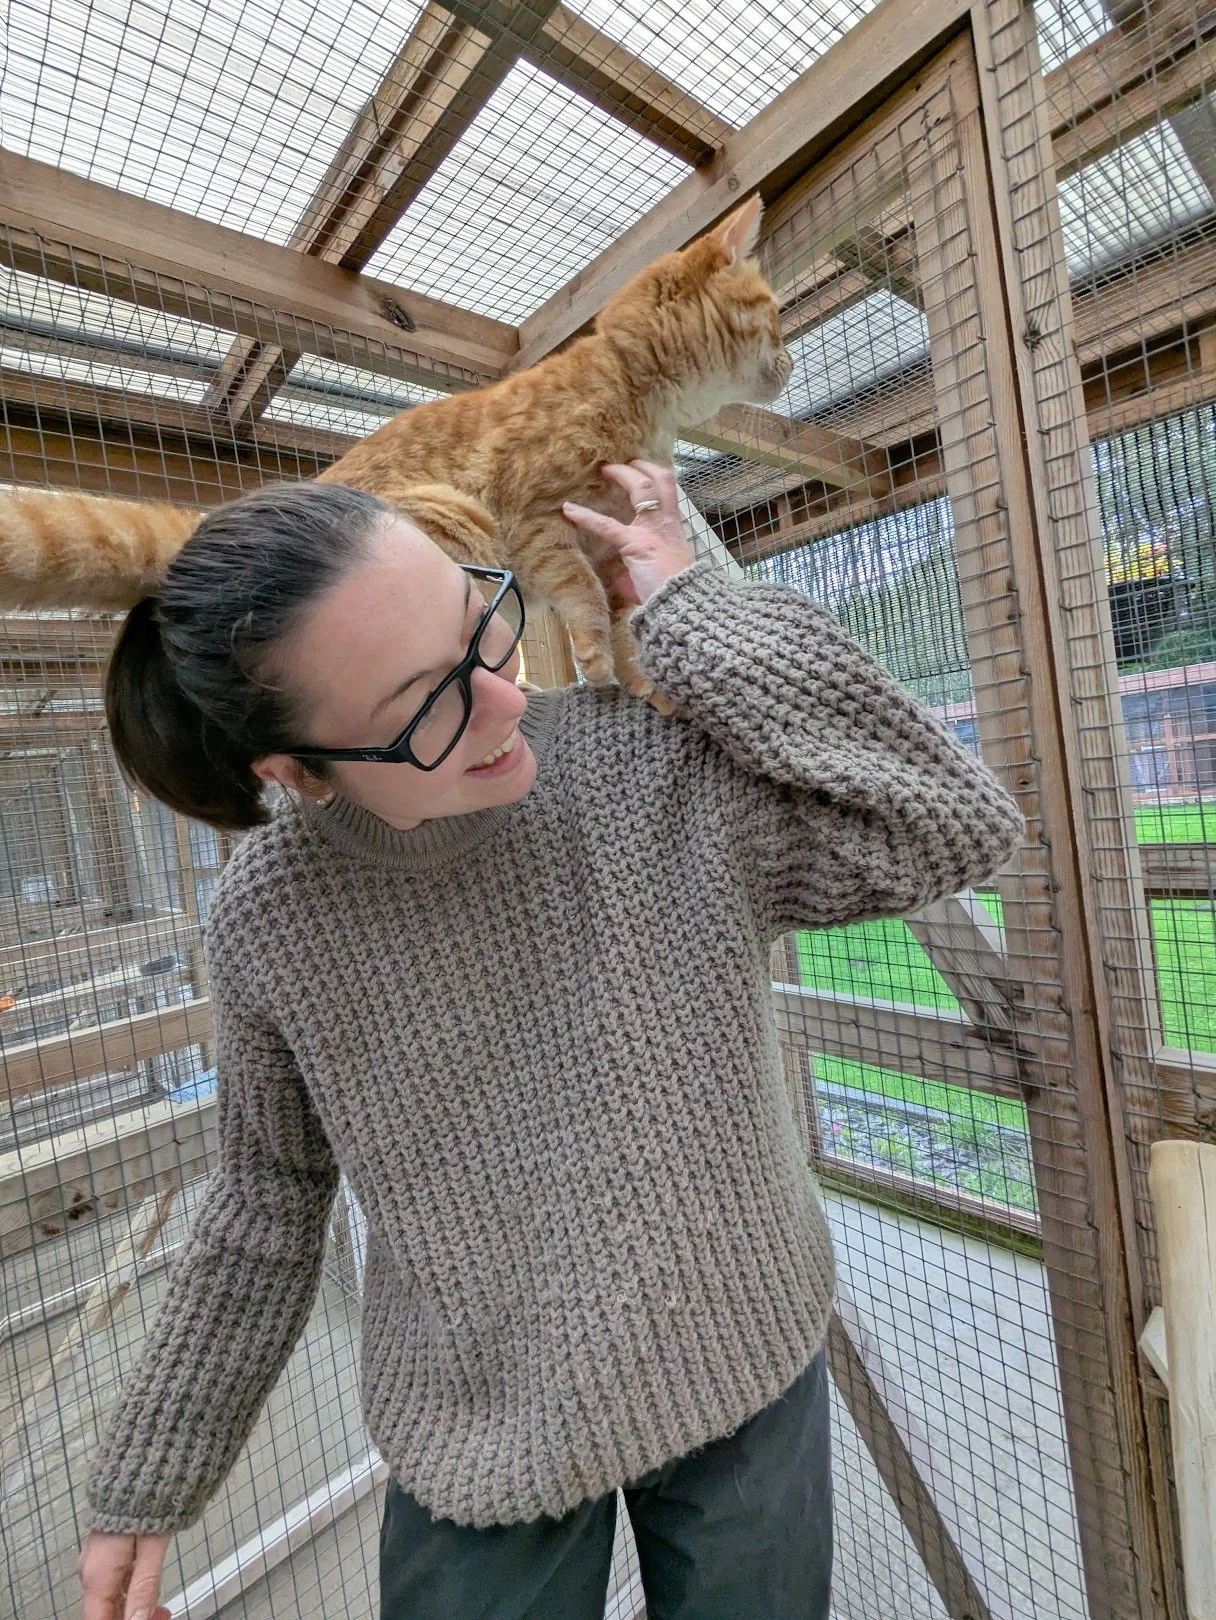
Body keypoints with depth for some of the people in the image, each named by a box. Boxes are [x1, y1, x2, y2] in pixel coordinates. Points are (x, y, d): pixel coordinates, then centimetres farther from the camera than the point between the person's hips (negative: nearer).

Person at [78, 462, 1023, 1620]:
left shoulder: (658, 765, -21)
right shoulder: (266, 916, -16)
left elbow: (955, 832, -23)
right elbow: (272, 1190, -2)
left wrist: (693, 615, -27)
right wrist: (148, 1476, 8)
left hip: (748, 1371, 1)